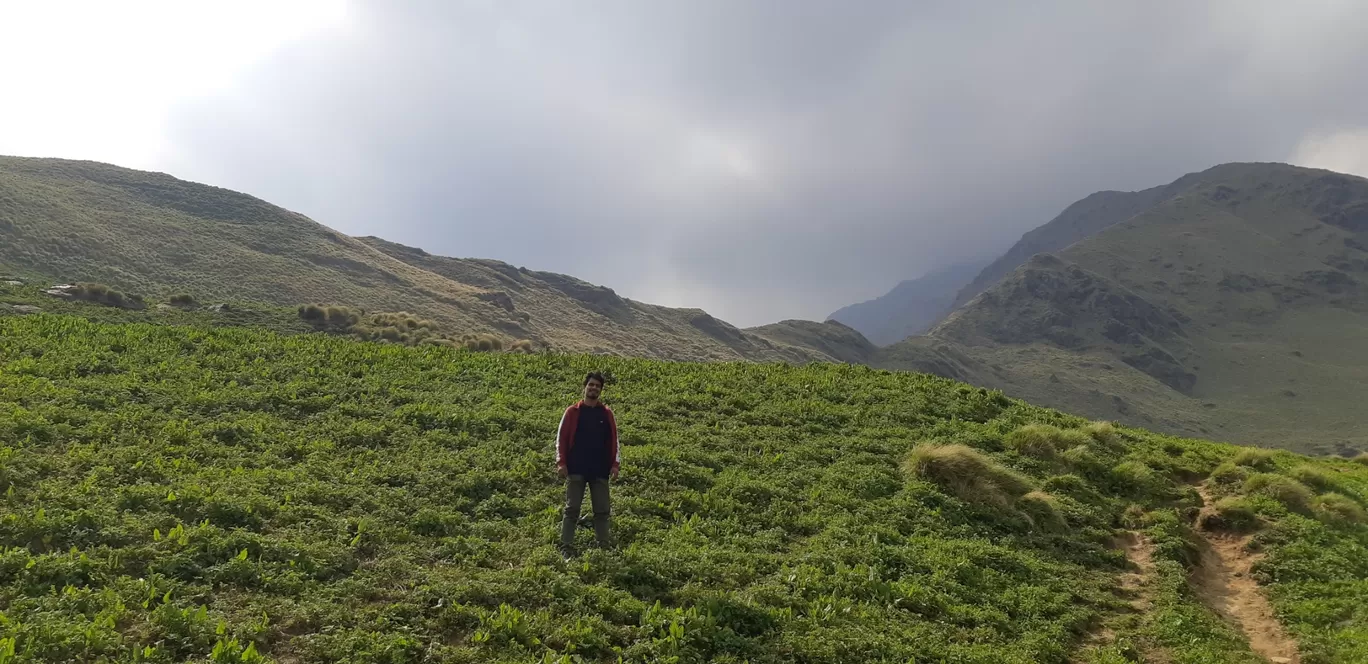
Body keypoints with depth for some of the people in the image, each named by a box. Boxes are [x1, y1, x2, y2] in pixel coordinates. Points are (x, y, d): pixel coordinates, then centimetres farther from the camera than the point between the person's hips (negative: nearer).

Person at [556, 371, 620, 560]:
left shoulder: (606, 413, 8)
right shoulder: (572, 412, 2)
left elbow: (613, 440, 9)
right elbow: (561, 438, 1)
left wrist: (615, 464, 0)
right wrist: (561, 462, -8)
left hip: (600, 471, 2)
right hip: (576, 470, -2)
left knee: (602, 510, 4)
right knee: (572, 509, -2)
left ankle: (603, 547, 12)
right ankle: (566, 548, 1)